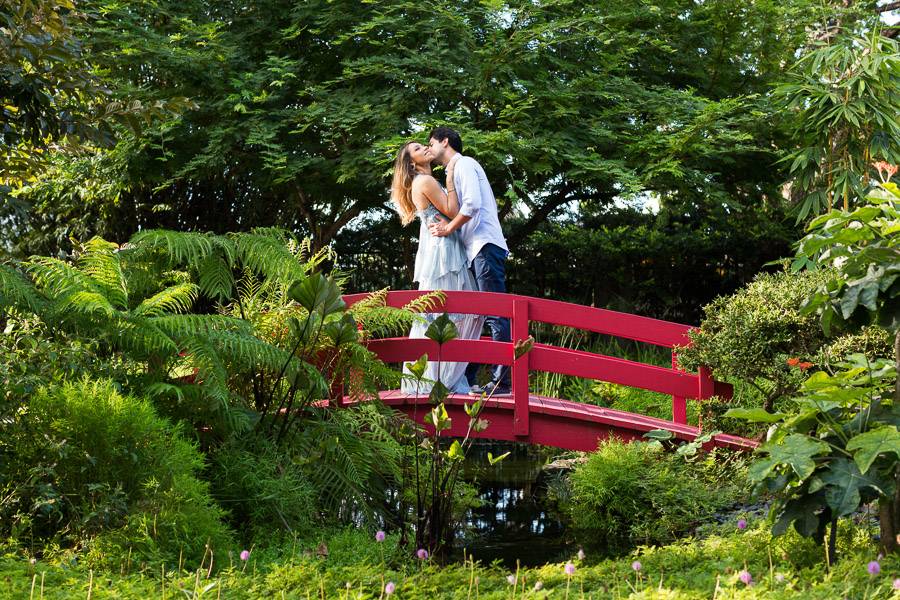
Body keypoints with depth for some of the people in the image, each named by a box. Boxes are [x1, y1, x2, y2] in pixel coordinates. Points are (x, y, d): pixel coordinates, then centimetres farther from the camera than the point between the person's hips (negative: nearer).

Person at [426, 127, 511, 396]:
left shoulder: (463, 164, -2)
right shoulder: (455, 169, 27)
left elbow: (472, 204, -17)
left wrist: (449, 228, -7)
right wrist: (448, 224, 3)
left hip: (485, 245, -10)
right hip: (475, 250, 10)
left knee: (495, 313, -12)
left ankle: (501, 380, -15)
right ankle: (467, 378, 14)